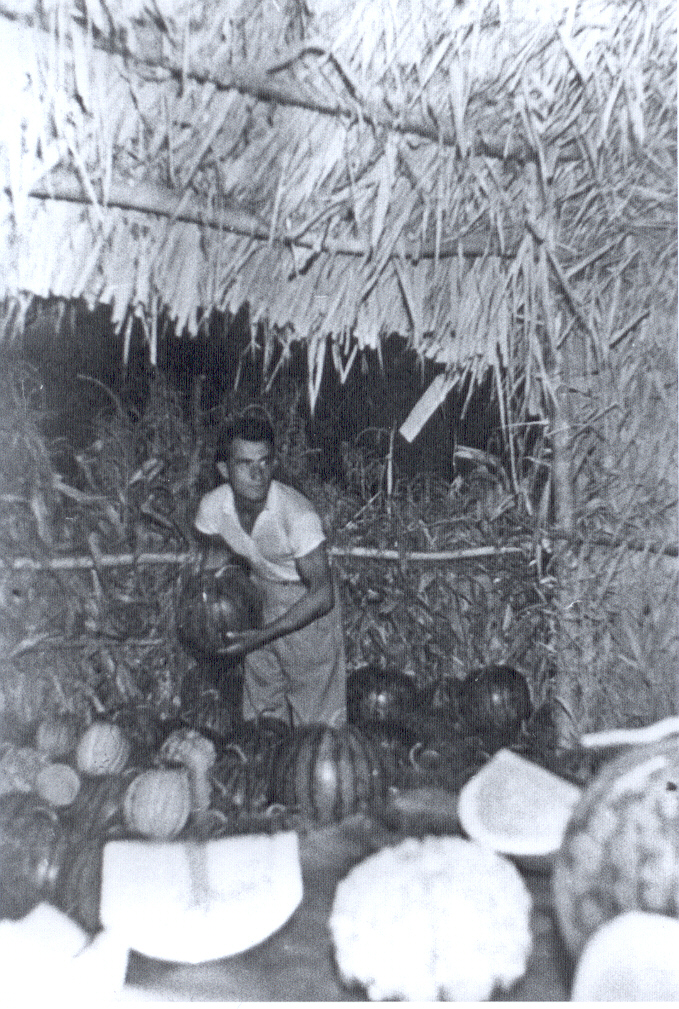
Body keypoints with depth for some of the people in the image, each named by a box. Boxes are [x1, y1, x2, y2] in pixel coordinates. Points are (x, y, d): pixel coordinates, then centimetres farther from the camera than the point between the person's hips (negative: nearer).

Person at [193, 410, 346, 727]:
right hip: (260, 597, 5)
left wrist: (262, 636, -32)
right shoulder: (213, 507, -18)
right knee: (261, 715, 18)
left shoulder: (297, 514, -33)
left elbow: (321, 595, -29)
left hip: (308, 605, -5)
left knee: (316, 723, 2)